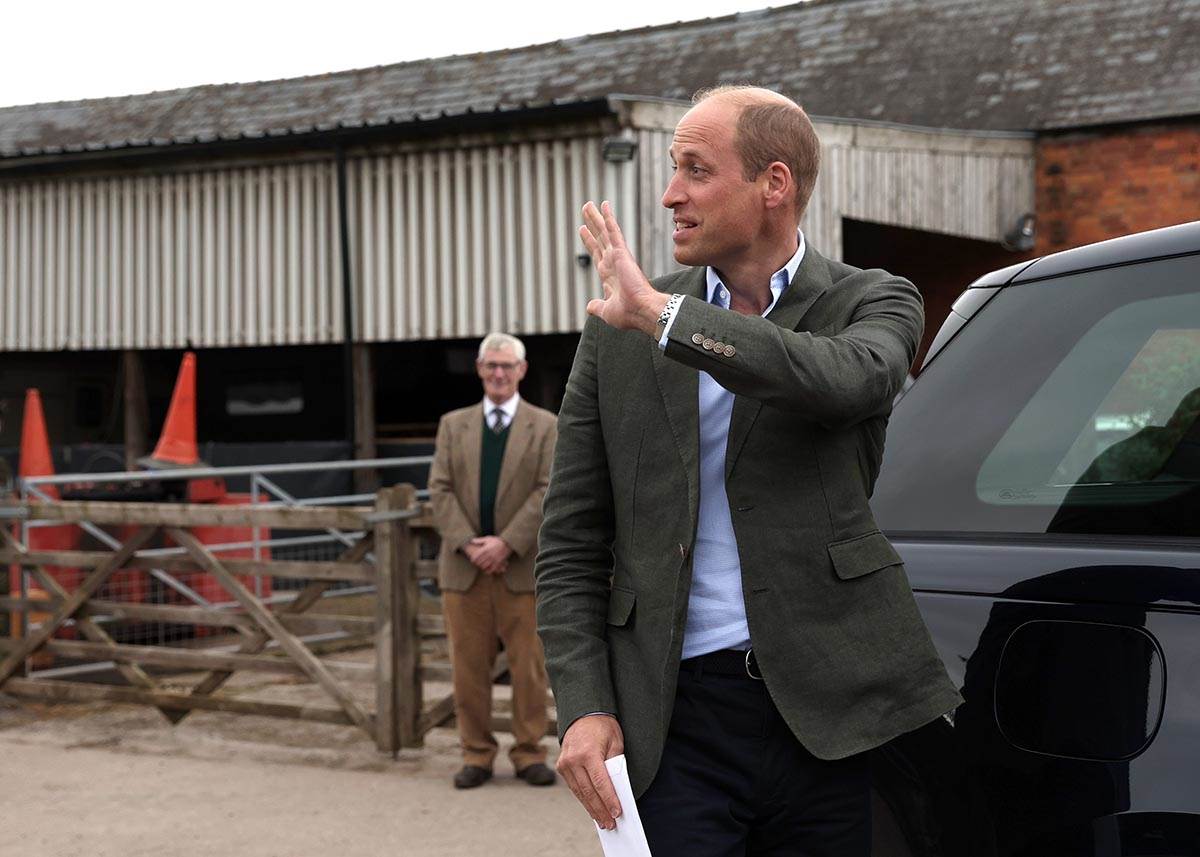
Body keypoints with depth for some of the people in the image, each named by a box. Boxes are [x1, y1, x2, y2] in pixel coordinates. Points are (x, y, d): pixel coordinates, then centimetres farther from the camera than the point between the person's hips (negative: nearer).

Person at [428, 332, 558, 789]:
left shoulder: (545, 426, 6)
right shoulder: (453, 424, 12)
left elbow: (548, 491, -4)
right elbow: (440, 489, 4)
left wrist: (506, 543, -13)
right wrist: (468, 543, -10)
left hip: (521, 566, -2)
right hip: (464, 565, 2)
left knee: (529, 664, 1)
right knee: (469, 665, 4)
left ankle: (529, 752, 10)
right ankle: (477, 754, 12)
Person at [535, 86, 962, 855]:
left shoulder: (873, 304, 3)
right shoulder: (618, 336, 8)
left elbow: (847, 380, -23)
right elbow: (570, 546, 8)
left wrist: (660, 314, -18)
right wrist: (583, 707, -4)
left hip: (831, 716, -1)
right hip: (675, 720, 1)